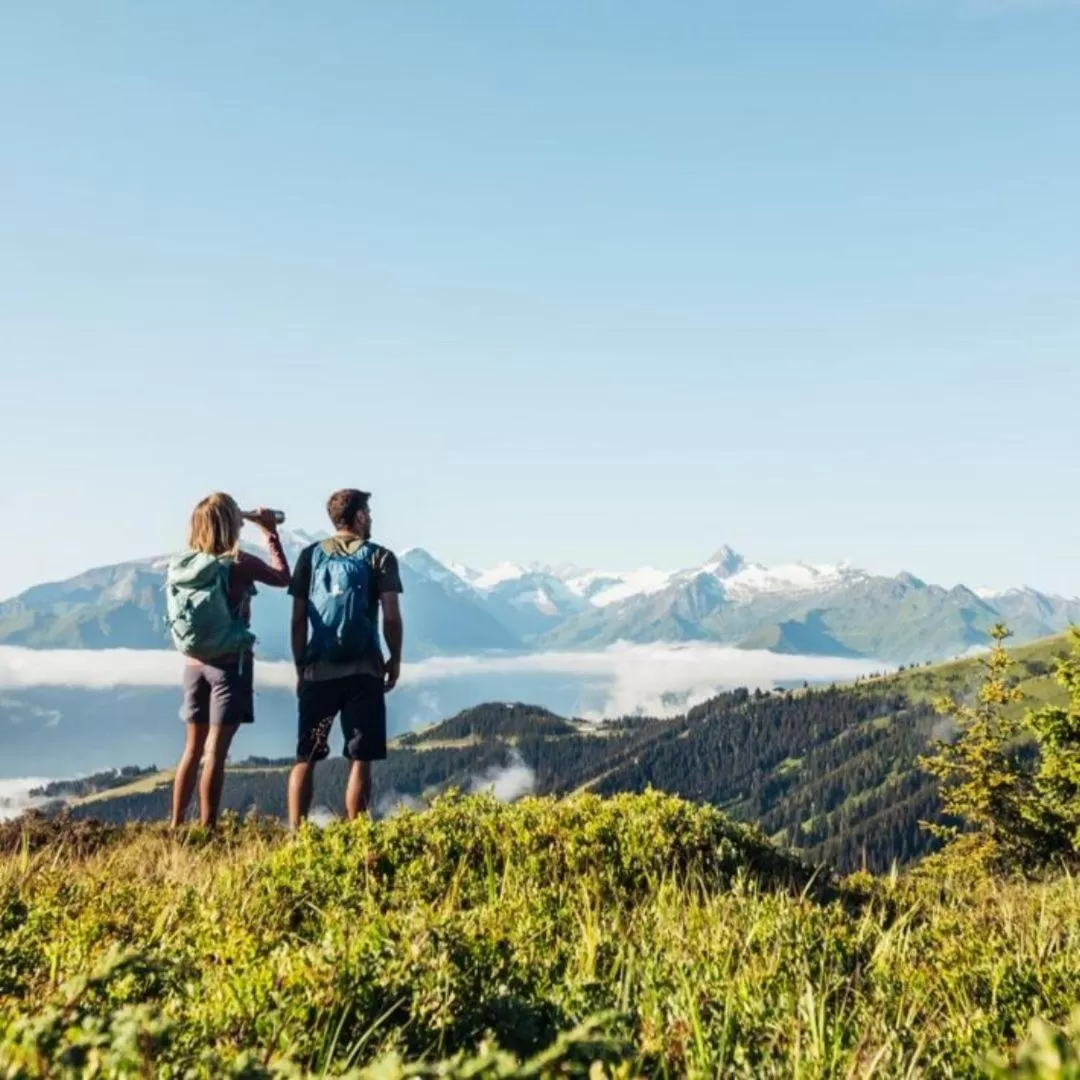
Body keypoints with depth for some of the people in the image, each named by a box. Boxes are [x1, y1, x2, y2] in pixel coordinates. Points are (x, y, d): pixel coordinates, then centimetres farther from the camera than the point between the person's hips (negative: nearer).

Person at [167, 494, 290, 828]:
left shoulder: (182, 565, 0)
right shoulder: (239, 564, -13)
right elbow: (283, 578, 3)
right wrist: (271, 532, 11)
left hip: (195, 664, 5)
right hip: (231, 664, -5)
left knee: (194, 747, 15)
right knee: (216, 751, -3)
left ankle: (176, 826, 20)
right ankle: (207, 830, -1)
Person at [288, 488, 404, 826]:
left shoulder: (310, 555, 7)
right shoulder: (379, 557, 1)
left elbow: (298, 618, 5)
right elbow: (391, 617, -6)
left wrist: (300, 666, 13)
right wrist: (395, 660, 7)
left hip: (317, 671, 2)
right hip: (363, 671, -2)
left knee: (306, 758, 8)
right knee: (360, 759, 3)